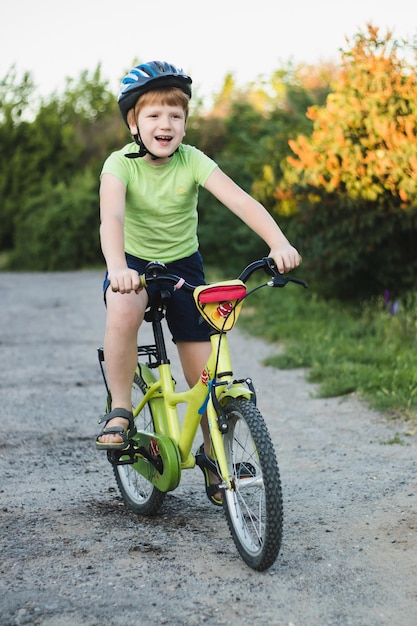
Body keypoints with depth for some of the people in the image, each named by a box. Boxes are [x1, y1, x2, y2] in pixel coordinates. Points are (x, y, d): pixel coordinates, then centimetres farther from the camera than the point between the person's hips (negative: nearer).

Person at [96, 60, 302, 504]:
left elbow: (240, 201, -29)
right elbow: (111, 217, -35)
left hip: (183, 265, 2)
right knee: (123, 309, -38)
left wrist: (279, 243, -45)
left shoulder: (192, 161, -15)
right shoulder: (121, 163, -18)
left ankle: (214, 455, 21)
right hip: (135, 263, -1)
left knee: (204, 372, -4)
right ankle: (120, 411, -18)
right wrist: (117, 268, -55)